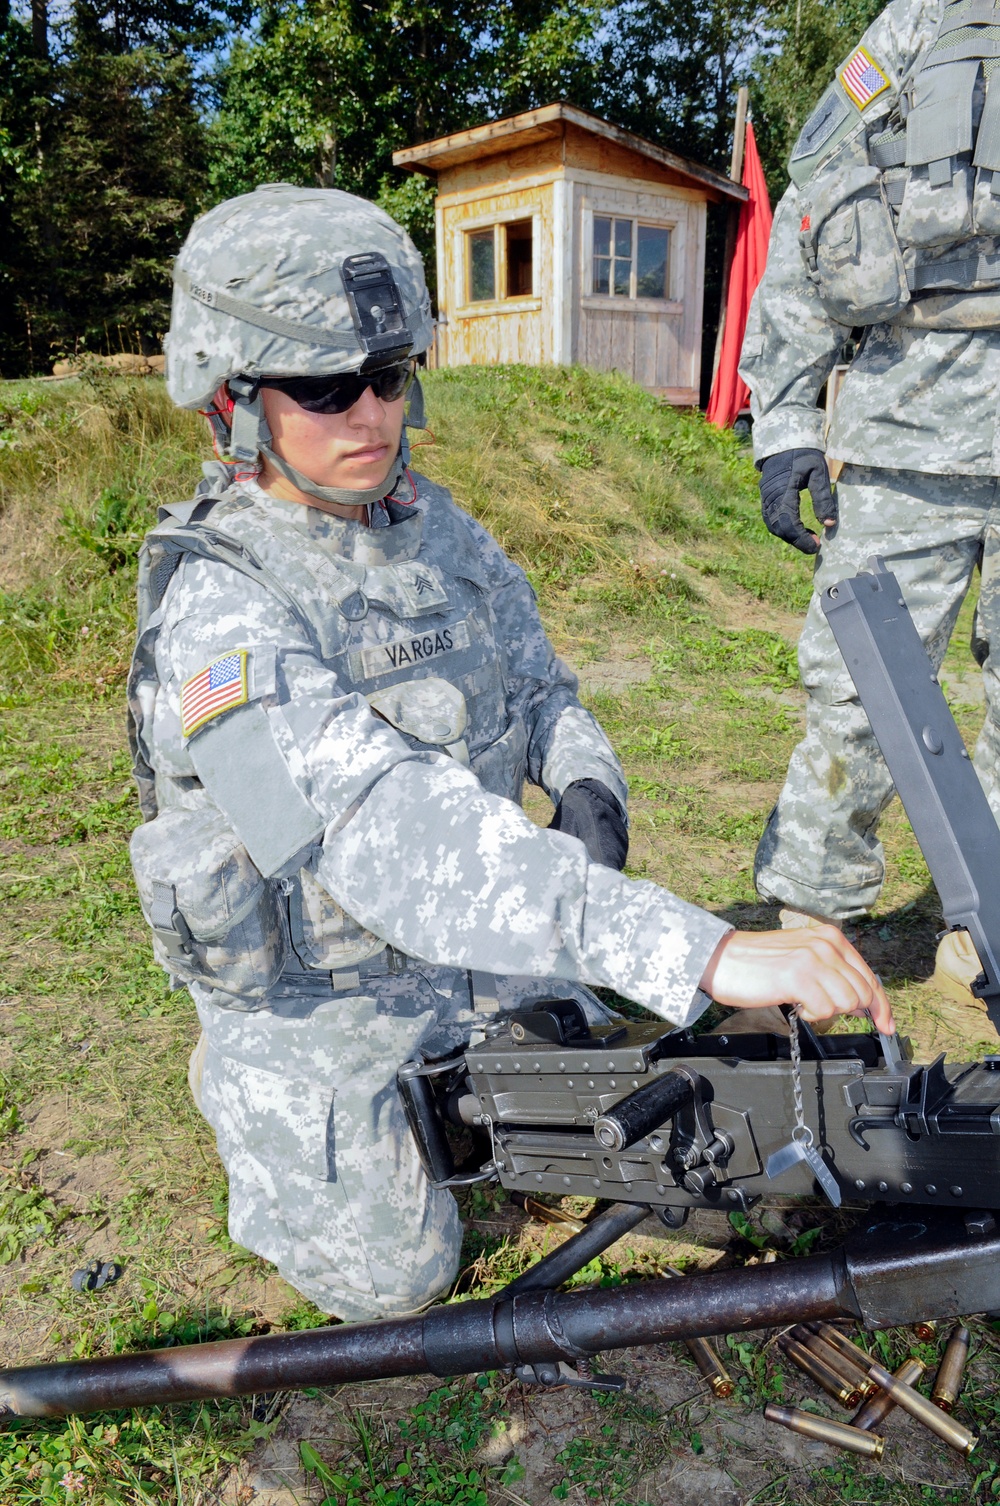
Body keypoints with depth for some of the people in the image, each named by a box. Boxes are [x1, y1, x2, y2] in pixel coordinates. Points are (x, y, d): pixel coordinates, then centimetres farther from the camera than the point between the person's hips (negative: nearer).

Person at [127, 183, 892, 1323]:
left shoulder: (432, 523, -4)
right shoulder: (218, 610, -29)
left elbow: (538, 685, 8)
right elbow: (388, 833, -43)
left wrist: (584, 780, -17)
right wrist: (703, 950, -51)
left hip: (478, 939, 6)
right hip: (319, 1000, -5)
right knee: (396, 1278, 3)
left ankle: (449, 1093, 31)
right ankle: (257, 1109, 28)